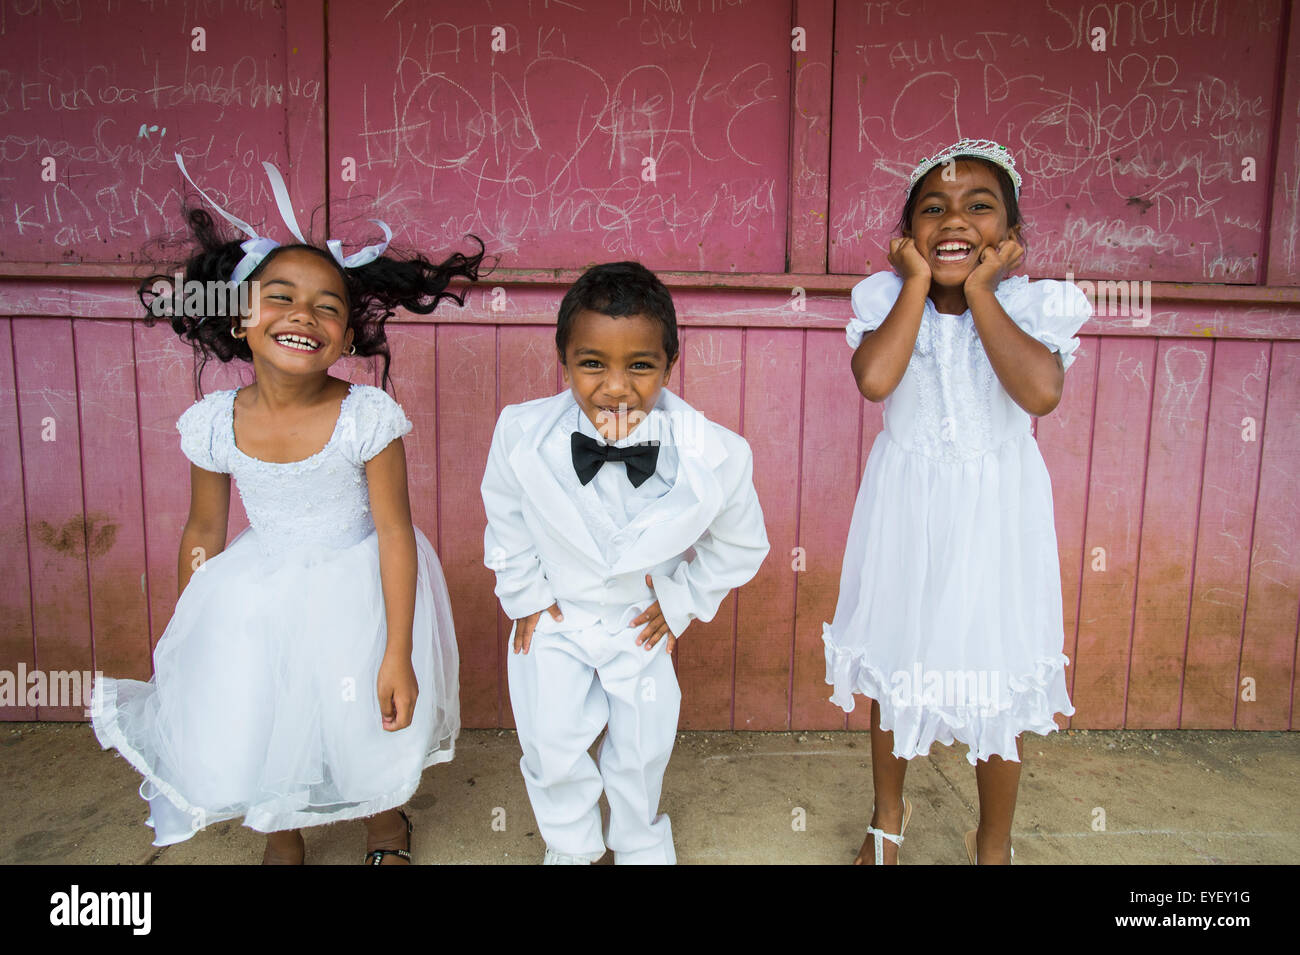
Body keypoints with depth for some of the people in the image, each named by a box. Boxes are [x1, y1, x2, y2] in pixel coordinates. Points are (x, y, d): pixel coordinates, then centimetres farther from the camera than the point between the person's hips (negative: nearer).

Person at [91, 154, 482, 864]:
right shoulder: (212, 424, -14)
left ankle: (387, 820, 50)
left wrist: (399, 655, -15)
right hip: (258, 593, 3)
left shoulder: (368, 417, -23)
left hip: (360, 590, -2)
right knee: (242, 732, 8)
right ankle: (282, 840, 46)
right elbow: (204, 532, 1)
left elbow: (395, 533, -18)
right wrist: (185, 637, 11)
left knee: (376, 727, 11)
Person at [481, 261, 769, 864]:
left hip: (642, 621, 0)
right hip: (554, 616, 0)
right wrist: (525, 595, 1)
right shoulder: (522, 436, -27)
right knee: (551, 746, 8)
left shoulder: (714, 455, -29)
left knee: (643, 748, 17)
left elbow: (740, 544, -7)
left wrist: (683, 601, -4)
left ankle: (640, 844, 50)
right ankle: (571, 846, 41)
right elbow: (507, 520, -3)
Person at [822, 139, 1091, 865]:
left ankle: (994, 845, 37)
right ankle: (889, 818, 43)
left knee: (999, 686, 10)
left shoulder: (1033, 305, -9)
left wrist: (979, 291, -21)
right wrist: (919, 283, -17)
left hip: (995, 513, -1)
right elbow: (874, 379, -26)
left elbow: (1042, 392, -29)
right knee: (894, 674, 17)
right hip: (907, 511, 1)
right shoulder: (889, 298, -6)